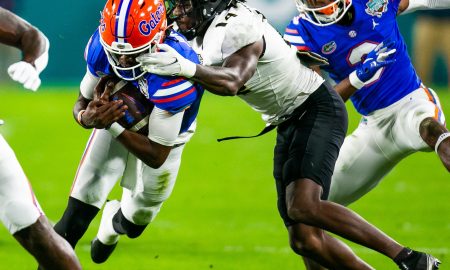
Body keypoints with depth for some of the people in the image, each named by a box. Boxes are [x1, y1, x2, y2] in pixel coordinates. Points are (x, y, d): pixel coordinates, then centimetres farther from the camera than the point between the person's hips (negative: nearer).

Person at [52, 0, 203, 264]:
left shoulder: (175, 72, -45)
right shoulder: (102, 46, -33)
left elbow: (157, 156, -36)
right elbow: (82, 102, -14)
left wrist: (111, 126, -45)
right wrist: (87, 117, -39)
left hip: (164, 137, -2)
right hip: (116, 122, 2)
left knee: (134, 222, 16)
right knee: (77, 214, -11)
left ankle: (114, 222, 52)